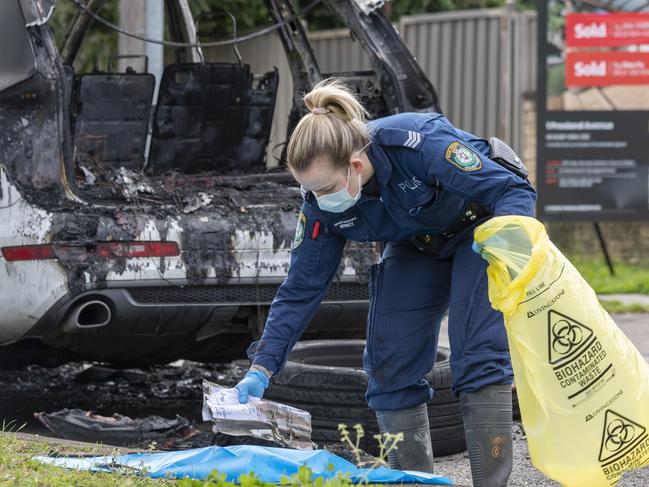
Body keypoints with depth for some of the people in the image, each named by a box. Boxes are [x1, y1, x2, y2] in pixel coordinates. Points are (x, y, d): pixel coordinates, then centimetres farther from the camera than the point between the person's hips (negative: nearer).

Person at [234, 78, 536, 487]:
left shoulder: (420, 144, -39)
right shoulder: (323, 202, -21)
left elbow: (514, 189, -34)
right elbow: (301, 289, -13)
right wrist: (261, 368, -19)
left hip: (481, 227, -5)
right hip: (418, 244, 5)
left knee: (479, 356, -19)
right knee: (388, 361, -4)